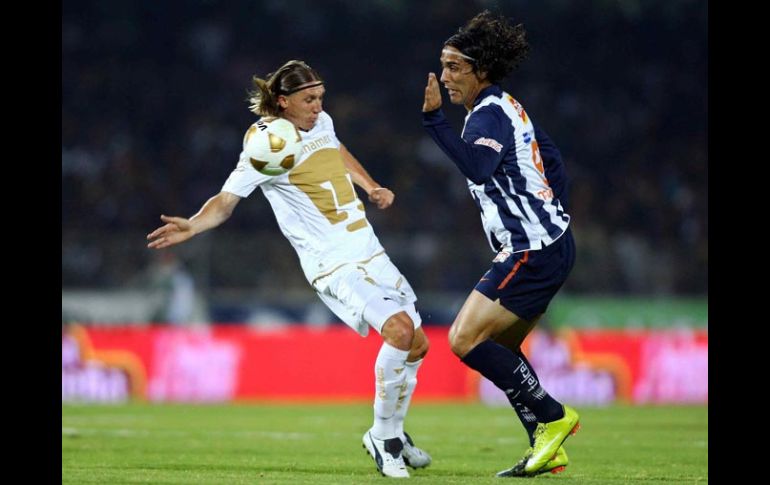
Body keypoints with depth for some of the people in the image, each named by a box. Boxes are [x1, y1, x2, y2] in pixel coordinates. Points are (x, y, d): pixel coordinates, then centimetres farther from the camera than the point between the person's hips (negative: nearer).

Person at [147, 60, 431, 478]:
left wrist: (371, 187, 21)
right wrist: (191, 226, -34)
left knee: (416, 344, 10)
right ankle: (382, 437, -11)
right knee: (398, 329, -27)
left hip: (369, 252, 8)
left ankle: (394, 432, 32)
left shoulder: (321, 122, 9)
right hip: (333, 265, -8)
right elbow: (226, 201, -17)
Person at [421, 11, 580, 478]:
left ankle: (552, 417, -7)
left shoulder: (489, 114, -13)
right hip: (551, 245, 11)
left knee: (466, 339, -12)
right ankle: (548, 449, 13)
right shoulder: (507, 108, 18)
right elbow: (553, 162, 26)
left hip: (533, 252, -11)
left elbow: (477, 166, -33)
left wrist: (434, 119, -34)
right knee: (499, 350, 14)